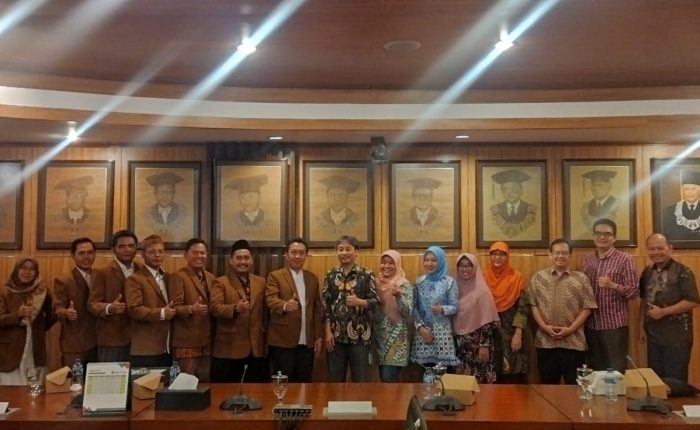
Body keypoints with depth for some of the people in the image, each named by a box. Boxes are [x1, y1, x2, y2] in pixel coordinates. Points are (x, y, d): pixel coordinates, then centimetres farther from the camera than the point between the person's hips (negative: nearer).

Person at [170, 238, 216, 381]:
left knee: (206, 382, 12)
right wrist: (191, 309, -32)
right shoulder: (178, 276, -7)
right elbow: (175, 308, -14)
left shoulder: (211, 277, 14)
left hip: (207, 341, 6)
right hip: (187, 341, -6)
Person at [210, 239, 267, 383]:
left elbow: (265, 310, 12)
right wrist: (235, 308, -31)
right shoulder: (220, 282, 1)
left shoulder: (261, 282, 13)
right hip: (229, 349, -4)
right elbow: (215, 308, -13)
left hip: (257, 348, 4)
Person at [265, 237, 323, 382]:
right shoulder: (275, 276, 0)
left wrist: (319, 336, 8)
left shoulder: (312, 278, 13)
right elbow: (270, 299, -15)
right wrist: (285, 305, -36)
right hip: (283, 341, -4)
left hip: (307, 342, 4)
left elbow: (318, 309, 13)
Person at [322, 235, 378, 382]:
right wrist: (328, 331, -2)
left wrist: (359, 302, -23)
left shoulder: (367, 275, -2)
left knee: (360, 380, 5)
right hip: (336, 335, 2)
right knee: (336, 380, 10)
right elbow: (325, 304, 5)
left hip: (359, 335, -2)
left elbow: (375, 302, -3)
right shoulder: (331, 275, 6)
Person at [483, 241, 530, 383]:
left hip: (511, 331, -3)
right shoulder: (485, 277, 6)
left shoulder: (517, 277, -3)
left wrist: (518, 334, -14)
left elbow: (522, 307, -6)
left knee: (514, 376, -1)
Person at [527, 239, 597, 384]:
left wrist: (571, 329, -10)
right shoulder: (538, 278, 5)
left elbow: (587, 307, -1)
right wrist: (544, 326, -9)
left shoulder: (581, 278, 3)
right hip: (545, 341, 1)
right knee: (548, 386, 10)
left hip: (573, 341, -1)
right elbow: (533, 305, 3)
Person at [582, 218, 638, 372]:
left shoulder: (624, 259, -6)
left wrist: (613, 285, -25)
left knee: (616, 371, 0)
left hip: (615, 325, -5)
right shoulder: (588, 260, 10)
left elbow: (634, 291, -9)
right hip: (591, 325, 5)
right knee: (594, 369, 13)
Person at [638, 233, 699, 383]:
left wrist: (663, 312, -19)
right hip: (653, 336, 6)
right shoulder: (647, 272, 7)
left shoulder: (683, 272, -12)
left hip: (677, 338, -6)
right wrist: (641, 326, 12)